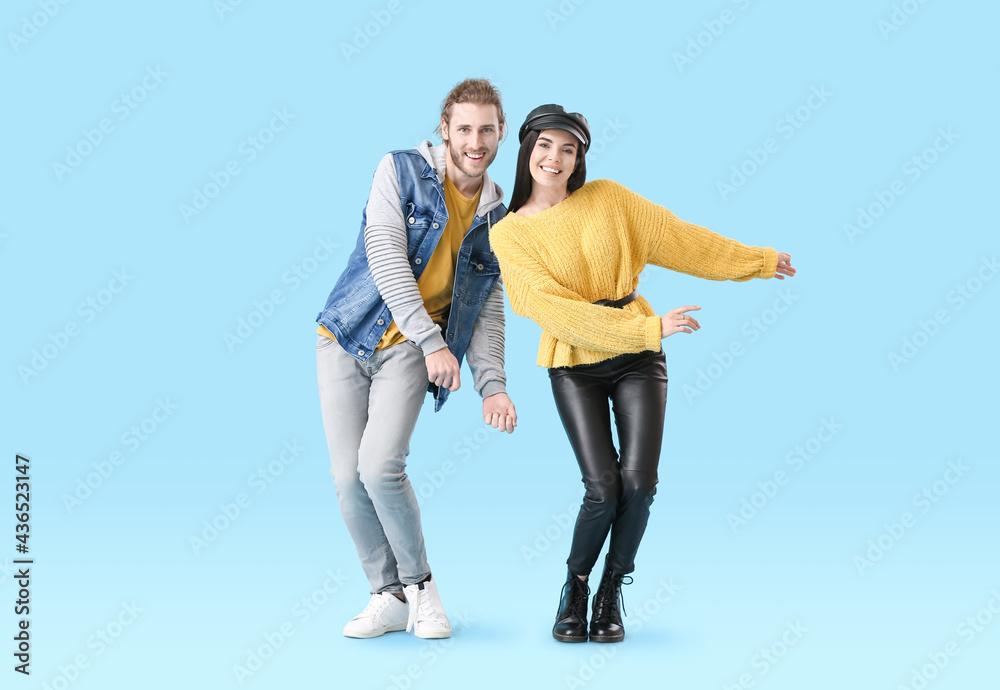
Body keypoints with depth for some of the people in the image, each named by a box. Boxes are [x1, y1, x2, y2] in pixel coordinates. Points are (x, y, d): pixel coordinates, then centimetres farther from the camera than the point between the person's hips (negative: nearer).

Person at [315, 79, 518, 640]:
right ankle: (389, 597, 12)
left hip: (408, 352, 0)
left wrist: (492, 384, -8)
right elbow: (385, 258, -13)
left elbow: (488, 311, 7)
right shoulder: (402, 172, -3)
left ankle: (420, 583, 1)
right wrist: (431, 340, -19)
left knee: (380, 465, -20)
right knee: (348, 478, -4)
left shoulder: (497, 220, 6)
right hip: (348, 338, 0)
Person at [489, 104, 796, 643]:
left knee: (638, 481, -11)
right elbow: (555, 308, -14)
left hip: (637, 357, 2)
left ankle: (611, 595, 12)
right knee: (603, 488, -13)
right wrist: (648, 328, -19)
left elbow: (678, 237, 11)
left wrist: (758, 260, 16)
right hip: (573, 365, -2)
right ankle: (574, 589, 14)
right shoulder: (509, 234, -5)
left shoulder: (606, 198, 2)